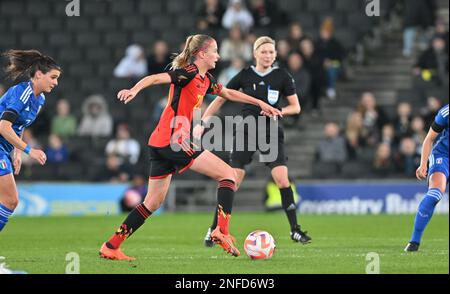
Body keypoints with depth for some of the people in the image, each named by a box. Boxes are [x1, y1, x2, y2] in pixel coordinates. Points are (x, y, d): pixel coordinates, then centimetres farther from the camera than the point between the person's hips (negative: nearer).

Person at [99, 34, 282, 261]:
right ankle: (222, 231, -13)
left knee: (153, 202, 13)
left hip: (160, 144, 10)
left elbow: (228, 93, 35)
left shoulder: (205, 79, 18)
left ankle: (111, 246, 12)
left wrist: (260, 103, 38)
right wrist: (135, 90, -42)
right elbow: (156, 78, -23)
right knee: (228, 174, -5)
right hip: (174, 141, -10)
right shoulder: (188, 73, -10)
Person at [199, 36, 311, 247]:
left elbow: (296, 107, 4)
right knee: (233, 182, -6)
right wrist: (202, 123, -3)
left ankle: (295, 229, -5)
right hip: (246, 132, 0)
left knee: (282, 179, -15)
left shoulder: (282, 77, -1)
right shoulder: (245, 76, -1)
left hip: (271, 134, 0)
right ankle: (214, 229, 6)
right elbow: (220, 99, 4)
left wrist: (278, 111, -15)